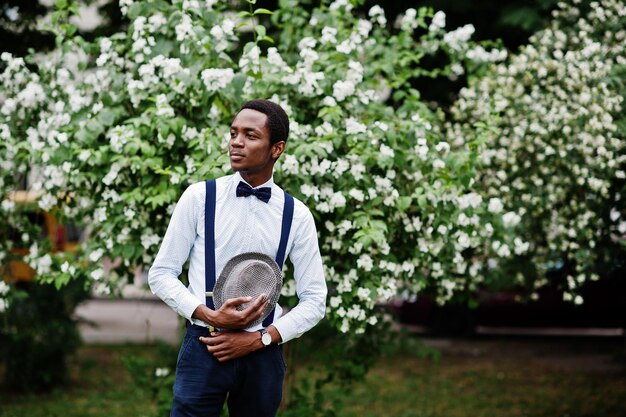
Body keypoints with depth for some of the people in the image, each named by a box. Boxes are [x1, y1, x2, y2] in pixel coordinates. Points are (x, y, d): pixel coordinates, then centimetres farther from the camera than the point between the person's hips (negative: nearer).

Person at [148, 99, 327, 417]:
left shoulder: (297, 216, 3)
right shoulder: (199, 197, 0)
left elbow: (314, 301, 5)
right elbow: (161, 274, 2)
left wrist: (259, 339, -8)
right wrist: (210, 316, -13)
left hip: (262, 354, 1)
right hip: (203, 347, -1)